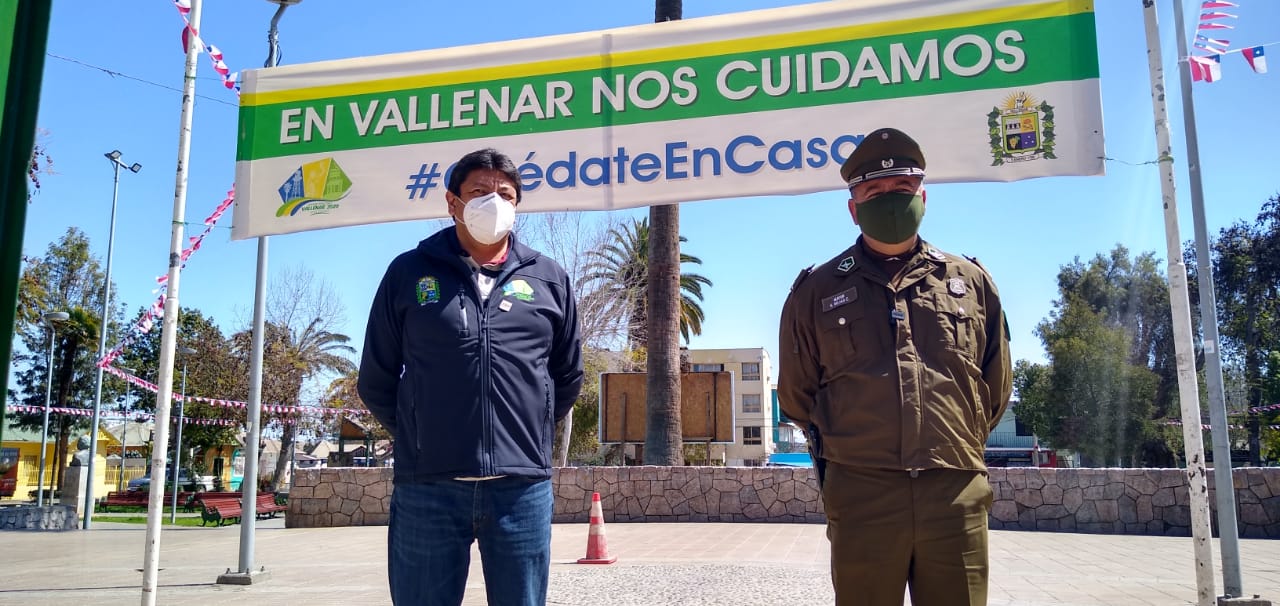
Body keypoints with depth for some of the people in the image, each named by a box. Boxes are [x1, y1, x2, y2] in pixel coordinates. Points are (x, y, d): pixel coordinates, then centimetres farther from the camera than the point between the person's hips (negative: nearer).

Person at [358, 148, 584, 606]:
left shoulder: (549, 279, 9)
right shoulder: (409, 273, 6)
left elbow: (567, 377, 19)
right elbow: (376, 380, 11)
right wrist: (419, 437, 12)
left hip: (523, 487, 1)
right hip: (427, 487, -1)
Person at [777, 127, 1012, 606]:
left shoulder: (969, 280, 12)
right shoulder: (817, 291, 8)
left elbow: (995, 389, 21)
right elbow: (797, 396, 18)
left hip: (958, 494, 2)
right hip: (860, 496, -1)